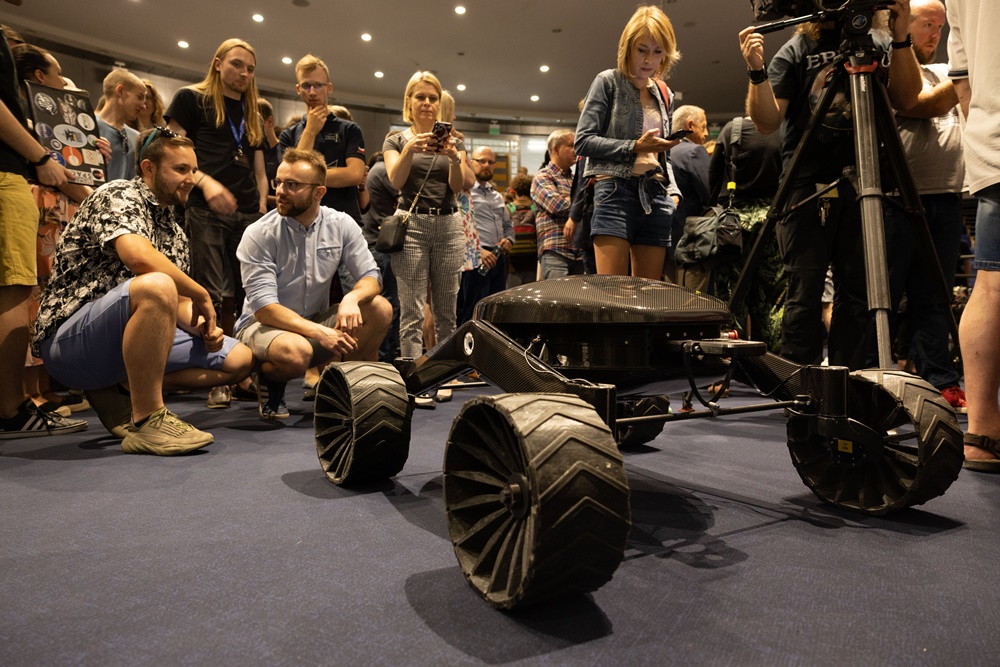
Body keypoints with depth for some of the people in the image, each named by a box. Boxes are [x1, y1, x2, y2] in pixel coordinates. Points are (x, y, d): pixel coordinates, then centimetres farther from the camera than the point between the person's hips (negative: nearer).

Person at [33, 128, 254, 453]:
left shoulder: (174, 232, 18)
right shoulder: (118, 195, -6)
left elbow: (179, 303, 14)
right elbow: (138, 256, -27)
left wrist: (204, 327, -8)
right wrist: (202, 295, -15)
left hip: (131, 338, 8)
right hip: (69, 338, -8)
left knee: (239, 359, 1)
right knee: (156, 286, -37)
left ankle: (116, 393, 1)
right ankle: (147, 422, -27)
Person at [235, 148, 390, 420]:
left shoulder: (341, 224, -5)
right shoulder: (259, 234, -15)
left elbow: (371, 277, -4)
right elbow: (264, 308, -21)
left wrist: (352, 298, -29)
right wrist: (320, 333, -34)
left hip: (317, 319, 4)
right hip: (264, 325, -4)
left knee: (380, 309, -18)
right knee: (296, 352, -38)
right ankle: (267, 382, -1)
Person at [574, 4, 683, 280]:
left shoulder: (664, 95, 20)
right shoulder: (608, 82, 4)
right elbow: (583, 141, -5)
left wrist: (673, 192, 7)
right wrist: (634, 147, -12)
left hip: (656, 196, 6)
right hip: (616, 191, -5)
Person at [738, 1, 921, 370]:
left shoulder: (880, 44, 13)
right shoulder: (795, 51, 5)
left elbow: (906, 100, 2)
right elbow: (768, 121, -3)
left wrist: (902, 40, -11)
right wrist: (757, 71, -19)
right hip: (807, 185, -3)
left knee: (857, 292, 5)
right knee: (804, 293, -5)